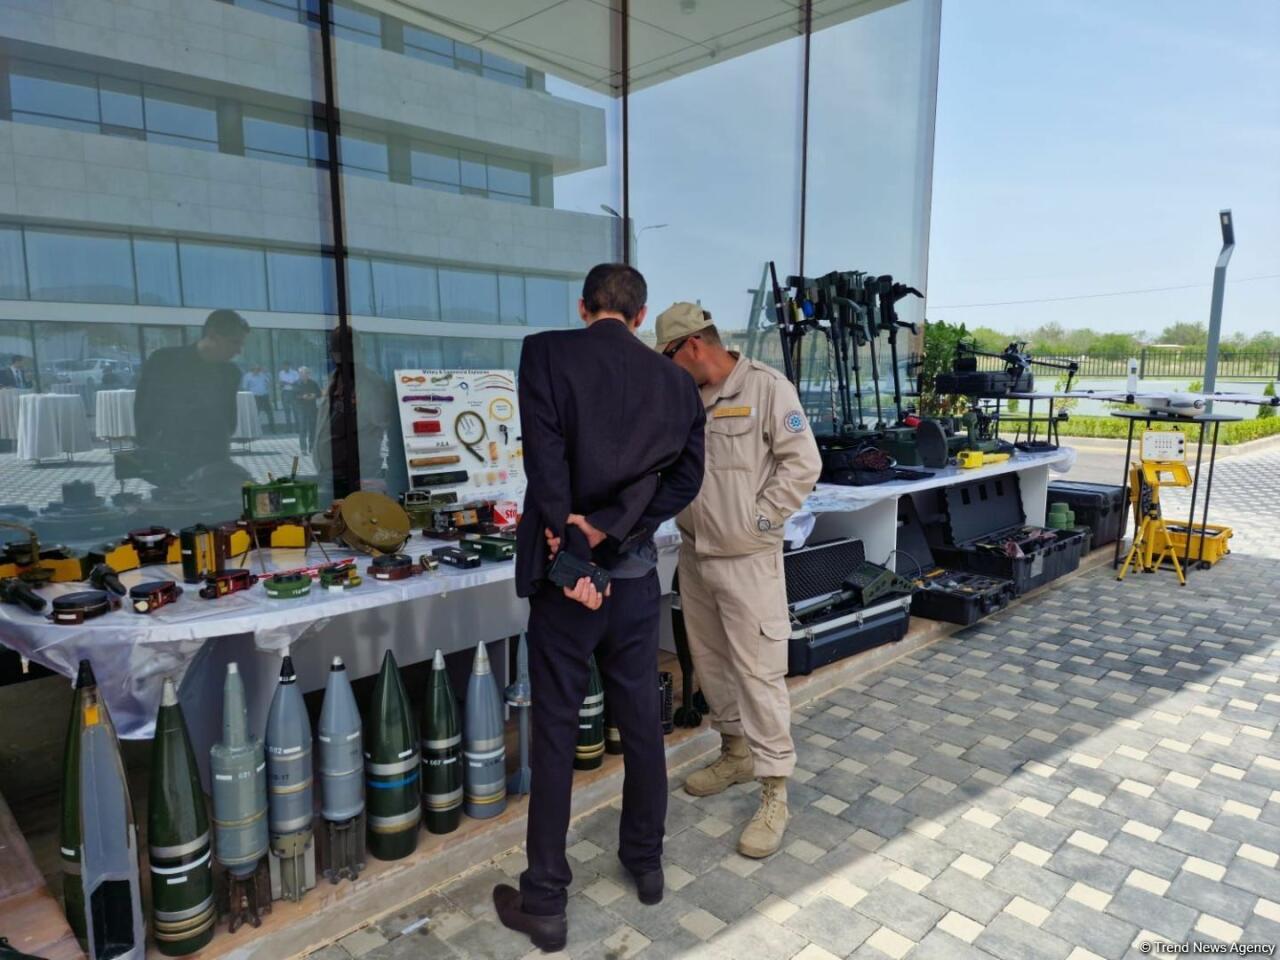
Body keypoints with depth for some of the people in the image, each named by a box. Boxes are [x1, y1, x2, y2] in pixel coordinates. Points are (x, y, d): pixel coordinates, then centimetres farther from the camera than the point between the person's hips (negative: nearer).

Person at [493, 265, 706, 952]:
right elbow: (685, 475, -5)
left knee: (555, 733, 6)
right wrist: (609, 530, -12)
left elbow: (546, 459, -16)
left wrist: (571, 555, -15)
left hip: (566, 568, -3)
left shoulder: (545, 354, -7)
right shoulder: (674, 381, 4)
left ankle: (544, 903, 19)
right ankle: (645, 862, 35)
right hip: (636, 573, 4)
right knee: (641, 720, 17)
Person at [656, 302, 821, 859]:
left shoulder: (766, 388, -11)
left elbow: (803, 464, -13)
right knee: (711, 663, 18)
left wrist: (756, 522, -13)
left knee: (759, 672, -2)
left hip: (748, 560, -7)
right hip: (694, 556, 7)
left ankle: (774, 792, 11)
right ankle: (736, 752, 38)